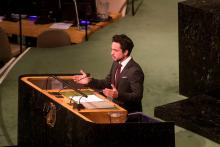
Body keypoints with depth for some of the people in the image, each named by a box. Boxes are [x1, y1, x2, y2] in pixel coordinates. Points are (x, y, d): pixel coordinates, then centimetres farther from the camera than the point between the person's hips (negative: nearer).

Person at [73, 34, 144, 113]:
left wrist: (118, 95, -36)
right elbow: (107, 83, 17)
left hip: (129, 113, -8)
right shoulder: (116, 63, 6)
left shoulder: (135, 71, -20)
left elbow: (137, 96, -22)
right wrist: (89, 81, 3)